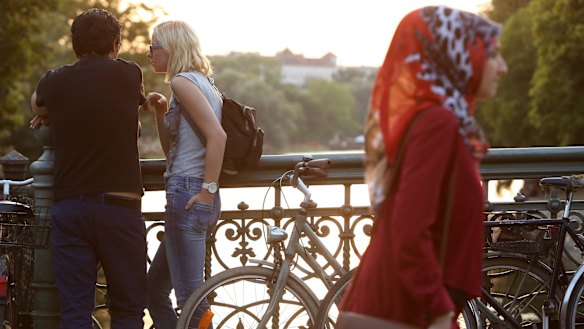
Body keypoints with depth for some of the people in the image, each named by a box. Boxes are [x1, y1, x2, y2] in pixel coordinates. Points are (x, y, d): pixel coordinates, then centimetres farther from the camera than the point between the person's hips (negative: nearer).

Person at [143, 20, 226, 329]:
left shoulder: (183, 81, -9)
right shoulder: (203, 82, 20)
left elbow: (217, 136, -21)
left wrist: (207, 190, -19)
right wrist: (161, 112, 9)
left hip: (188, 195, -10)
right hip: (198, 198, 10)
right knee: (154, 290, 16)